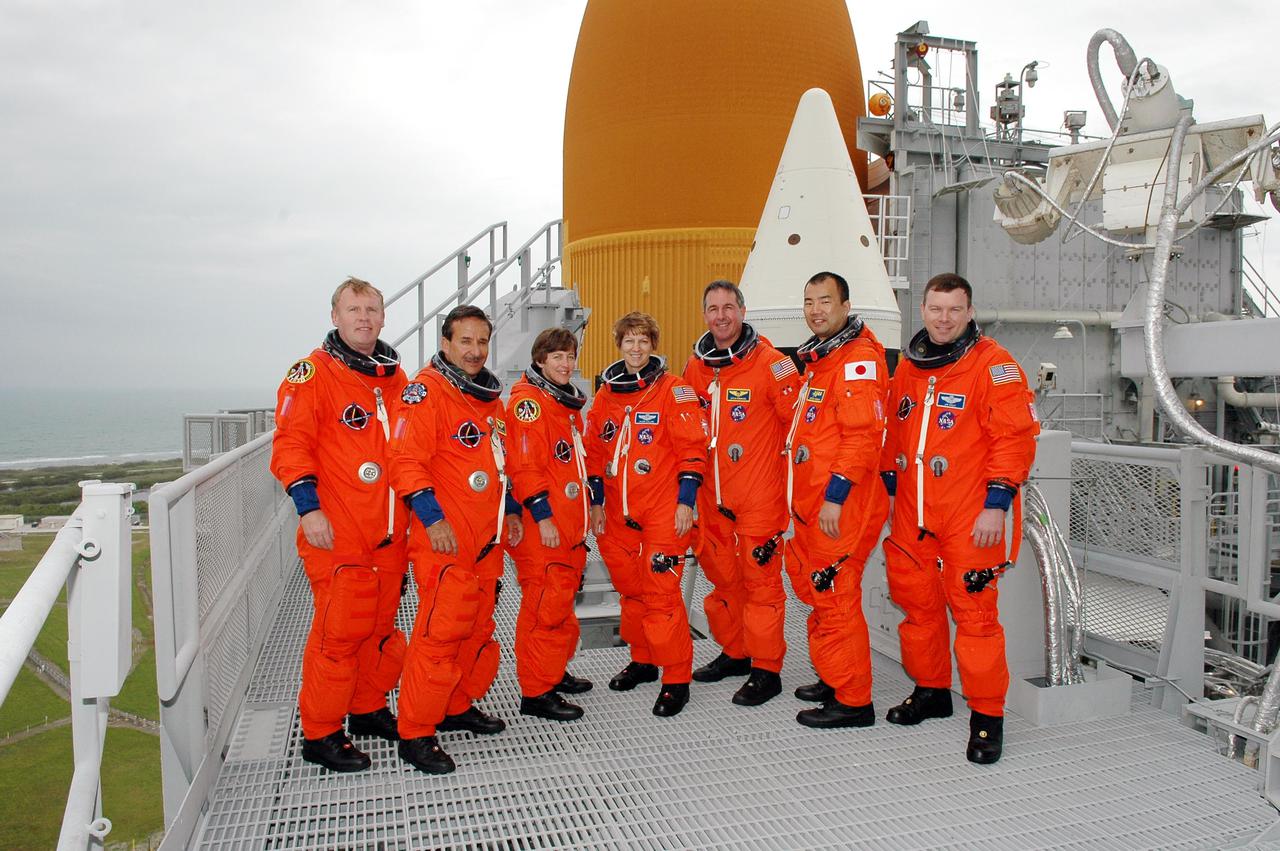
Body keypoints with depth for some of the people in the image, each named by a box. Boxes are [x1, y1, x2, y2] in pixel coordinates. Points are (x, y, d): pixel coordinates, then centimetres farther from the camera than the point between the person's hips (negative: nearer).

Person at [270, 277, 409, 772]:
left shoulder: (396, 376, 14)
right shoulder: (314, 373, -5)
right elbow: (291, 444, -12)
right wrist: (308, 507, -21)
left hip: (389, 536, 6)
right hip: (337, 535, -6)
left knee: (381, 627, 15)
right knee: (339, 633, -4)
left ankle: (368, 709, 33)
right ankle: (320, 735, 11)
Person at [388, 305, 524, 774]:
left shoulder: (490, 395, 16)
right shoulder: (427, 390, -10)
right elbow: (406, 460, -18)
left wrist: (510, 509, 20)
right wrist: (432, 517, -24)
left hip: (487, 539, 8)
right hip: (445, 541, -8)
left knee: (478, 629, 16)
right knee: (440, 633, -7)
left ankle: (458, 707, 33)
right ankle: (415, 733, 5)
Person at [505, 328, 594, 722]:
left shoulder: (567, 402, 18)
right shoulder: (528, 400, -11)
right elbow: (524, 467, -18)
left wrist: (587, 509, 24)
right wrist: (543, 517, -21)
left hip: (568, 526, 9)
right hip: (542, 528, -9)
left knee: (561, 600, 17)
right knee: (547, 605, -6)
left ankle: (553, 674, 30)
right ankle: (536, 692, 3)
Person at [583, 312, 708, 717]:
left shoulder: (673, 390, -5)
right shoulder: (606, 395, 11)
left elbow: (692, 448, -8)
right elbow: (594, 452, 15)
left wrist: (686, 501, -13)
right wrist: (596, 502, 10)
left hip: (664, 512, -5)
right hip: (619, 514, 6)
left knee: (661, 593, -6)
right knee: (630, 589, 15)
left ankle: (676, 679, 6)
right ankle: (643, 661, 33)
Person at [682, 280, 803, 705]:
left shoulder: (769, 362, -11)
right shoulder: (694, 367, 7)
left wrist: (784, 469, -7)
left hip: (760, 494, -6)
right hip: (712, 494, 6)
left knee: (760, 578, -1)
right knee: (722, 575, 16)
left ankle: (766, 669, 11)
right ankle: (735, 652, 33)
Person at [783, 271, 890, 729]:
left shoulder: (859, 357, -13)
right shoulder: (817, 358, 18)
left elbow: (861, 435, -21)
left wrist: (835, 496, -22)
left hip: (840, 507, -10)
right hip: (813, 504, 10)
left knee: (835, 598, -4)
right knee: (818, 592, 17)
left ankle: (852, 701, 8)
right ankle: (834, 680, 32)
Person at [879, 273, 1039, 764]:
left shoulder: (992, 364, -7)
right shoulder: (909, 367, 13)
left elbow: (1014, 437, -12)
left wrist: (997, 503, -17)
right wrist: (887, 489, 19)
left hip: (969, 518, -6)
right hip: (911, 517, 6)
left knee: (973, 612, -3)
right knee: (917, 603, 14)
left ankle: (987, 715, 12)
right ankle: (931, 691, 33)